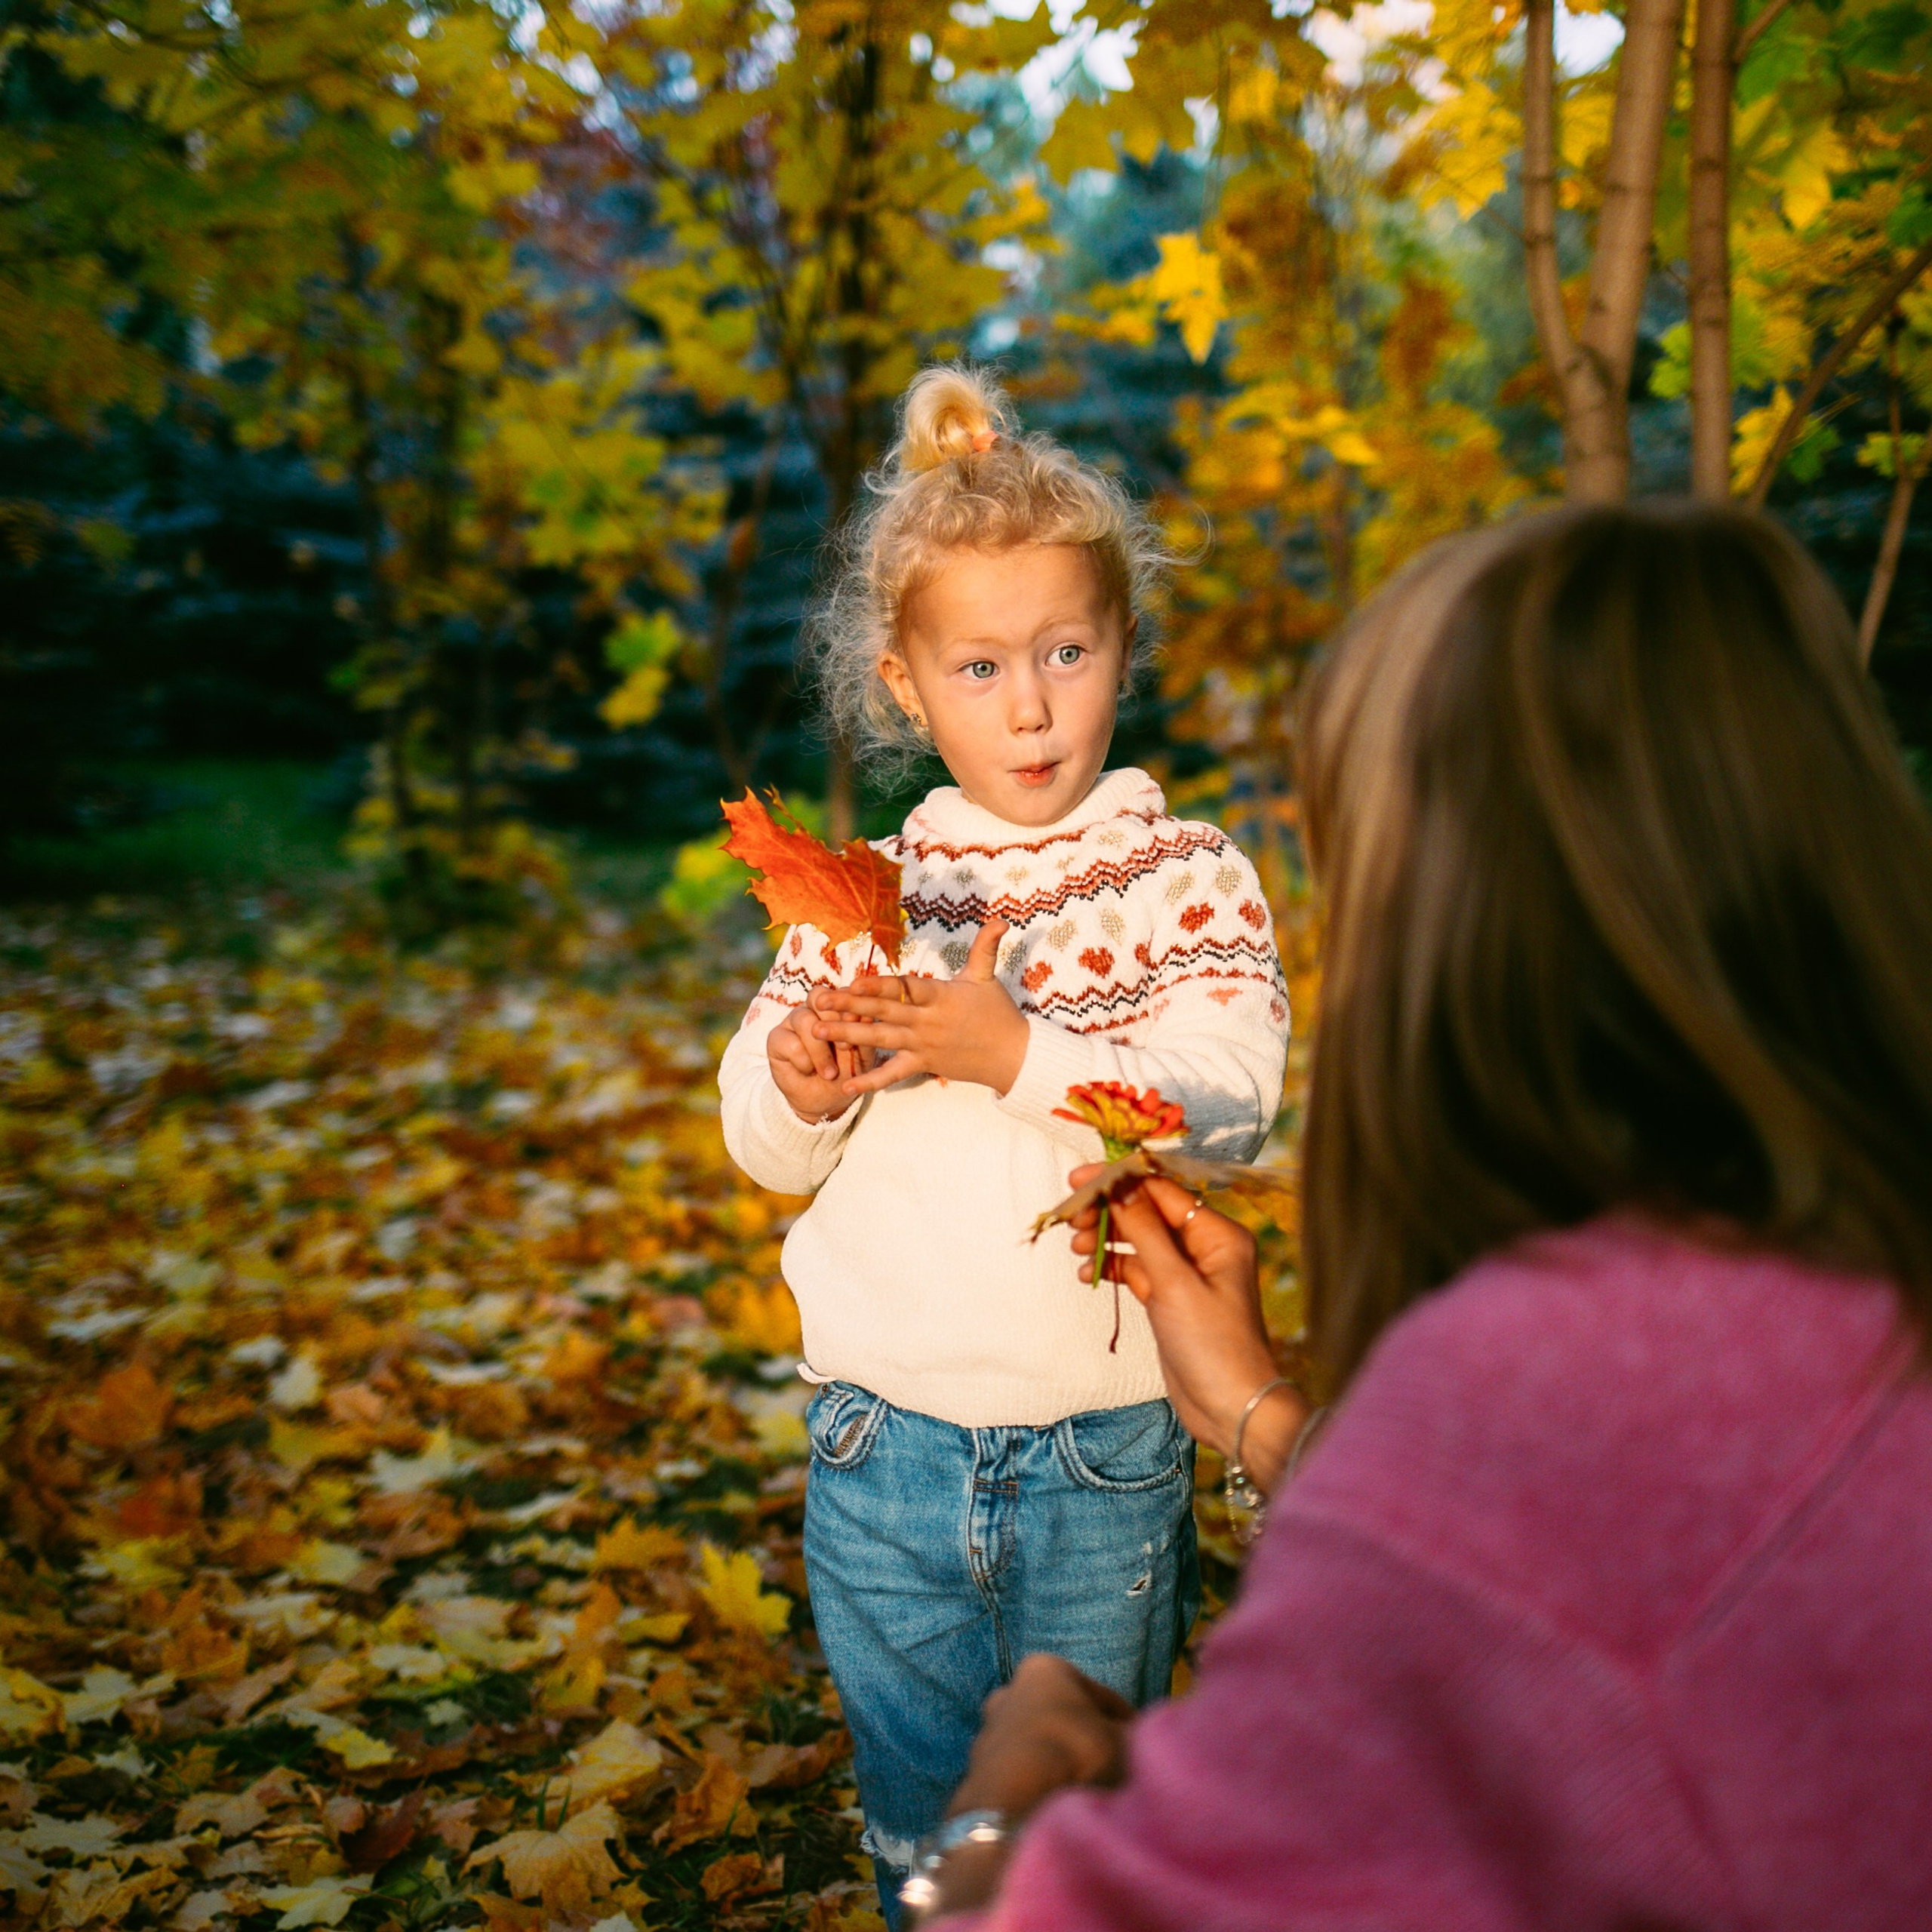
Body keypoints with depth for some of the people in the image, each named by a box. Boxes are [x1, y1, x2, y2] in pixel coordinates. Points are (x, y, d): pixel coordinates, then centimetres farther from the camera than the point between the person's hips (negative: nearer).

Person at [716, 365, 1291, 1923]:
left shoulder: (1188, 876, -4)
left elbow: (1230, 1098, -18)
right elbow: (766, 1149, 4)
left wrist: (1020, 1053, -29)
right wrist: (801, 1087, -19)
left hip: (1106, 1446, -2)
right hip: (890, 1439, 2)